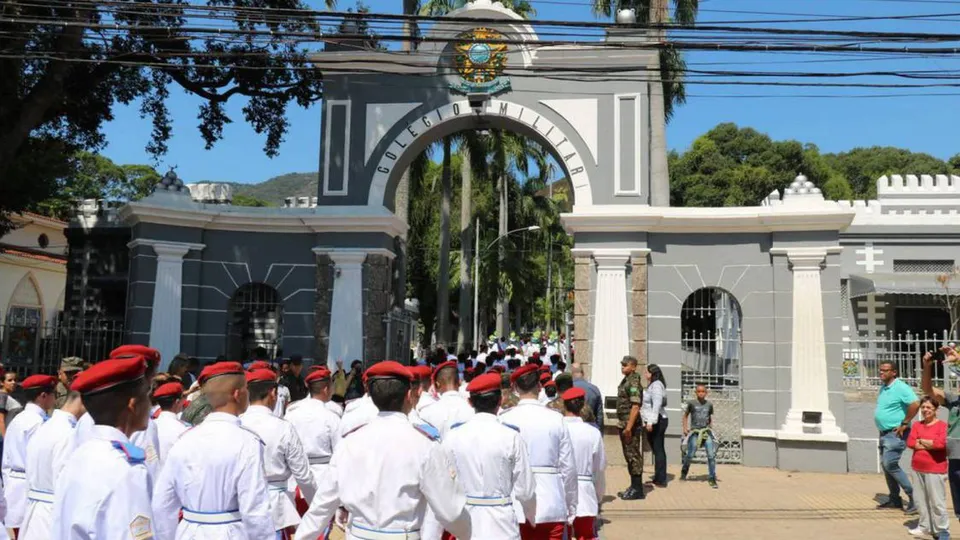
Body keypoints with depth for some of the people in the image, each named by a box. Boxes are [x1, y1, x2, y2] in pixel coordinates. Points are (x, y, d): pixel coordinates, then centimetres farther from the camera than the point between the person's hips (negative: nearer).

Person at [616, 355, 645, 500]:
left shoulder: (634, 383, -15)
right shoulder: (625, 381, 15)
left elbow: (635, 406, -22)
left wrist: (629, 427, -25)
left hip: (631, 425, -10)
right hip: (623, 424, 10)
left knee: (634, 456, -5)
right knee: (629, 456, 14)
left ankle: (637, 489, 1)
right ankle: (634, 487, 22)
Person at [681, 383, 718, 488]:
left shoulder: (709, 405, 6)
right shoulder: (691, 403, -1)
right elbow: (685, 415, 12)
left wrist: (710, 428, 11)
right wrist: (685, 428, 3)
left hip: (706, 432, 2)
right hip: (694, 432, -2)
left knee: (712, 455, -8)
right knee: (689, 455, -2)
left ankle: (712, 478, 3)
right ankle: (684, 472, 26)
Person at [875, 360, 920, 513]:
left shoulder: (900, 387, -15)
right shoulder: (883, 388, 13)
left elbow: (915, 404, -27)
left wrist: (905, 423, -22)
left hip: (896, 434, -10)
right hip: (884, 433, 10)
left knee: (890, 465, -14)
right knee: (885, 465, 11)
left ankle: (913, 496, -5)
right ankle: (894, 499, 20)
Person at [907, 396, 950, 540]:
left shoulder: (942, 425, -8)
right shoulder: (917, 425, 9)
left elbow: (941, 443, -22)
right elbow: (910, 442, -2)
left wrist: (921, 441, -8)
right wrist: (930, 444, -12)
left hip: (935, 470, -6)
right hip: (918, 469, 6)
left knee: (937, 501, -3)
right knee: (921, 500, 13)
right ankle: (925, 526, 24)